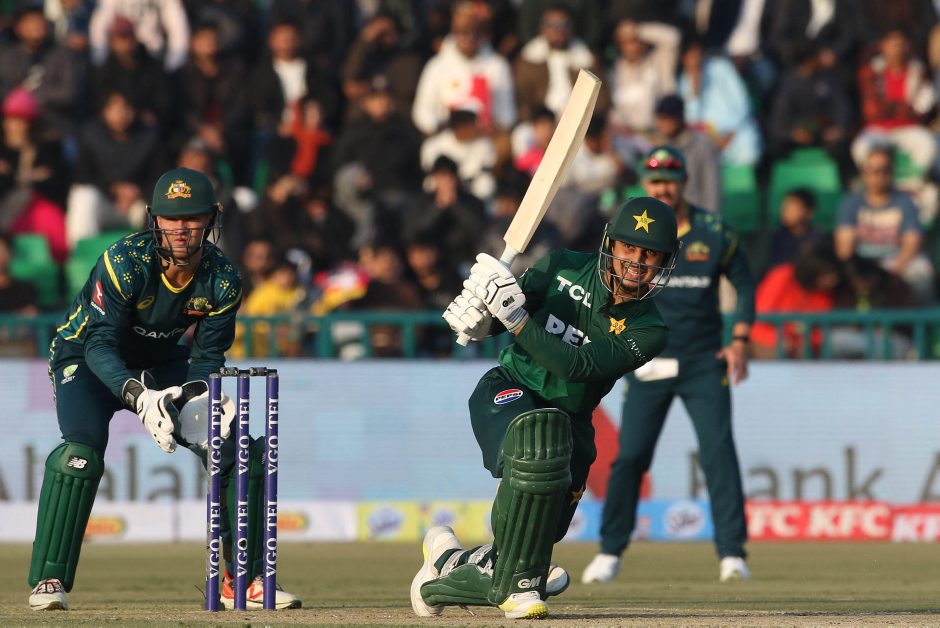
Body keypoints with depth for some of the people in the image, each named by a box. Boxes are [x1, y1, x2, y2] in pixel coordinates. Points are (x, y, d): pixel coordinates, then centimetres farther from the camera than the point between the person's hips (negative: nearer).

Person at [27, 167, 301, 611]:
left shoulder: (223, 279, -18)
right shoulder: (124, 262, -31)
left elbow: (208, 356, -10)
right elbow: (100, 344, -31)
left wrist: (198, 398, -32)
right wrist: (139, 396, -47)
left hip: (162, 362, 5)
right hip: (85, 357, -4)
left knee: (238, 449, -7)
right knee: (81, 453, -30)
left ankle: (244, 579, 6)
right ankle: (48, 581, -22)